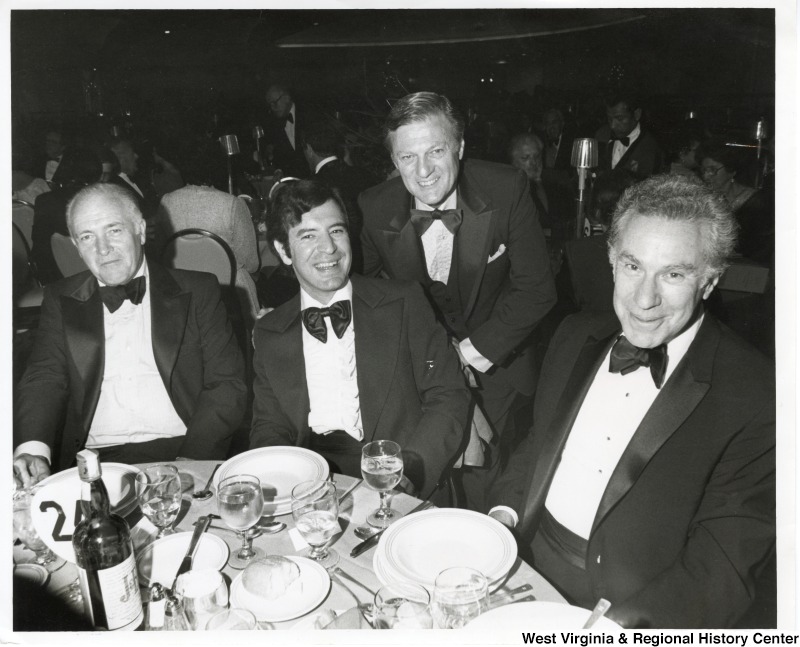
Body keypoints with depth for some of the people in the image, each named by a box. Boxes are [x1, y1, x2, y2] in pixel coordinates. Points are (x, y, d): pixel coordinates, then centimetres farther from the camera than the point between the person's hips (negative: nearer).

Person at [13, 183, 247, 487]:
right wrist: (33, 449, -17)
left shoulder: (197, 292, 7)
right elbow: (44, 381, 4)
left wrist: (189, 462, -14)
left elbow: (228, 384, 1)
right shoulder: (61, 301, 14)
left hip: (183, 455, -1)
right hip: (94, 465, 1)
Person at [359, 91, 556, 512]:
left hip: (495, 372, -1)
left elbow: (535, 289, -11)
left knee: (483, 501, -1)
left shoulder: (508, 190, -16)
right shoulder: (374, 208, -11)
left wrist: (474, 349, -16)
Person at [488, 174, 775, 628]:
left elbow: (724, 567, -14)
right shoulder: (577, 336, 3)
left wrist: (627, 622, -25)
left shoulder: (756, 398, -14)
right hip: (527, 571, 4)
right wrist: (506, 510, -1)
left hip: (642, 613, -3)